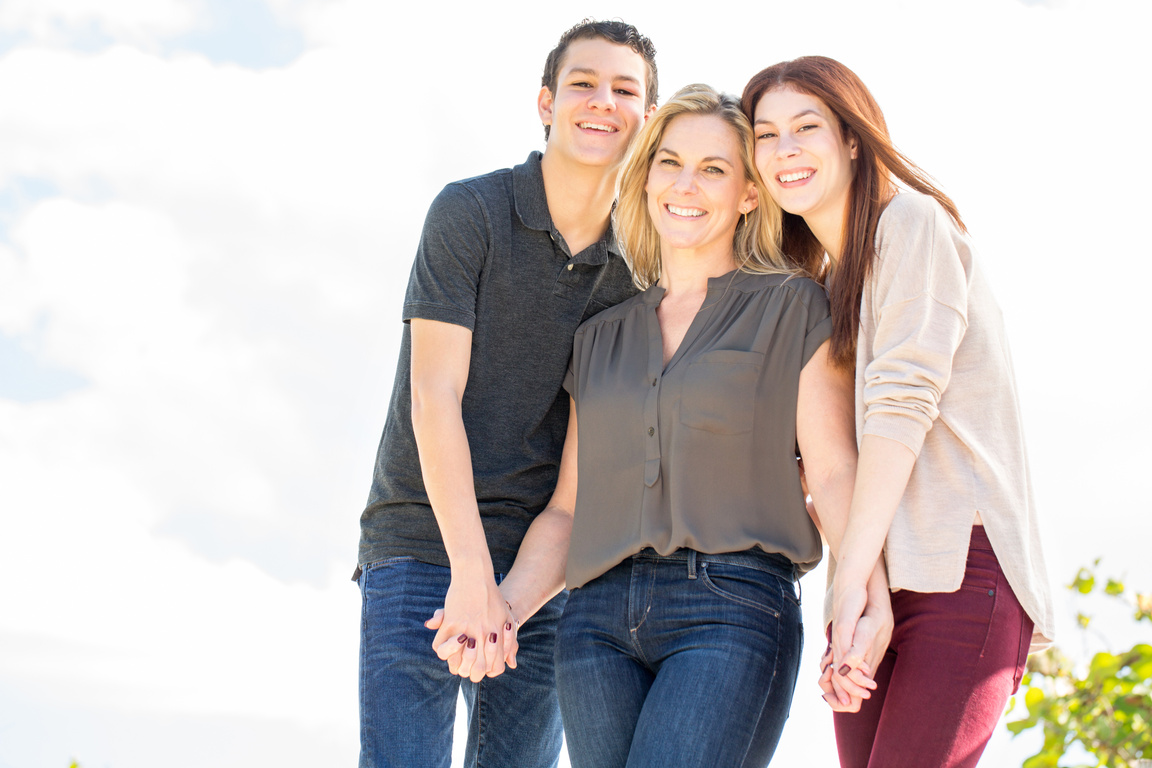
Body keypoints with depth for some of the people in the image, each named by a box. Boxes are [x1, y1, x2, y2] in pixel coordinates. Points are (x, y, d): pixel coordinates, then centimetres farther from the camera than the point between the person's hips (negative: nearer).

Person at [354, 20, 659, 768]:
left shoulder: (636, 272, 6)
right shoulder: (470, 213, -3)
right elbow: (435, 398, -9)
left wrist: (514, 599, -12)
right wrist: (471, 575, -16)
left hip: (540, 563, 4)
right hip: (424, 542, -3)